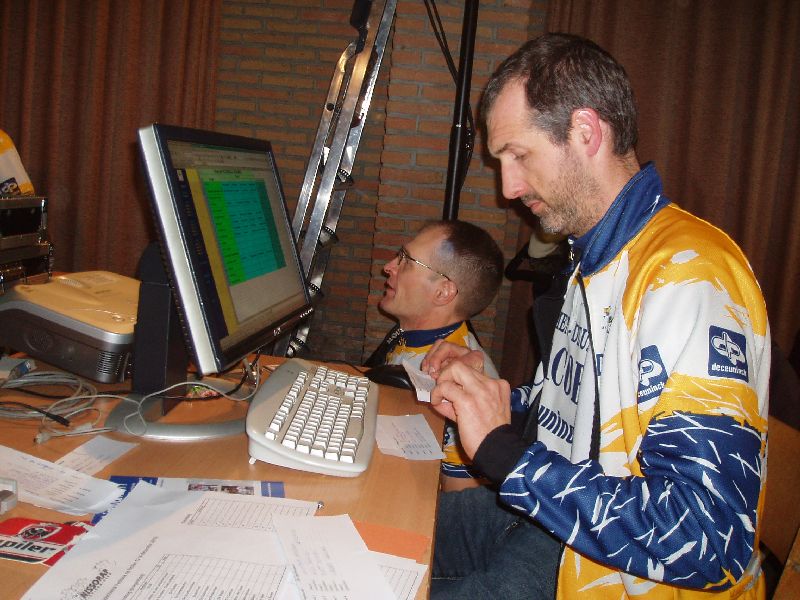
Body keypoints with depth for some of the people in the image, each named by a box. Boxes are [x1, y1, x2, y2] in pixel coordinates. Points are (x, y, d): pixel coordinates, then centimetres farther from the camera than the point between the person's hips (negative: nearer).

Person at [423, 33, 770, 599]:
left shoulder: (689, 275, -26)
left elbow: (708, 539, -32)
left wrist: (503, 451, -27)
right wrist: (495, 395, 1)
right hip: (555, 516, 9)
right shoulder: (594, 259, 8)